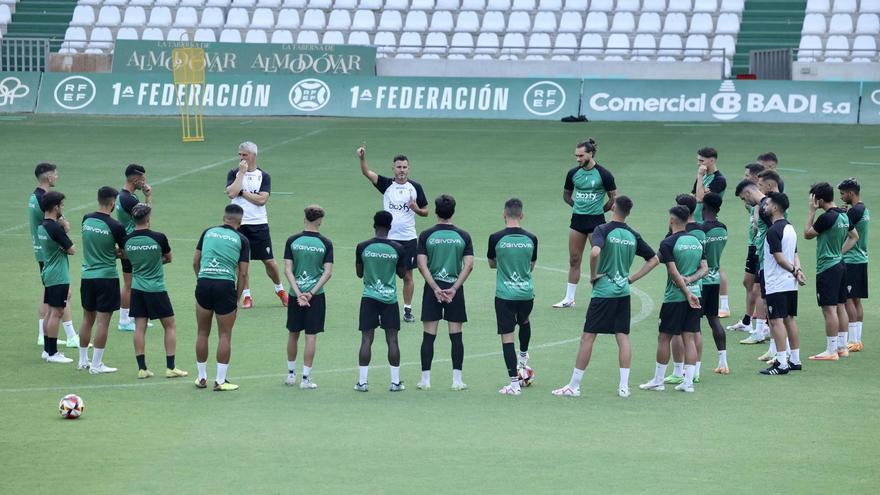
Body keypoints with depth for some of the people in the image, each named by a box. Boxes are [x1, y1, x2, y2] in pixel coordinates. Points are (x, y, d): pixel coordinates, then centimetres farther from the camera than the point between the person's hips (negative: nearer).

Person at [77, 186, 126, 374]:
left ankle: (83, 360, 23)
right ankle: (97, 364, 1)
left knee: (87, 319, 16)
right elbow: (125, 252, -5)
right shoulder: (115, 227, -15)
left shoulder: (87, 220, 0)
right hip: (107, 277, -5)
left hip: (87, 275, 6)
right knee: (103, 322, 0)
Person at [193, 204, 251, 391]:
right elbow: (243, 273, 1)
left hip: (204, 283, 3)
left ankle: (202, 377, 20)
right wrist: (237, 298, 8)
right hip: (226, 285, -3)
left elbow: (195, 262, 12)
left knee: (202, 333, 14)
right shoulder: (242, 240, 4)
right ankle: (220, 381, 4)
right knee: (225, 336, 4)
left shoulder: (208, 233, 11)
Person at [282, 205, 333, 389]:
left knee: (293, 334, 15)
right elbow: (328, 272, -11)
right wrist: (312, 293, -11)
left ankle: (291, 374, 24)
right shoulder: (325, 243, -6)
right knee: (311, 336, 2)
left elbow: (288, 270, -8)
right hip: (316, 296, -2)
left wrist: (298, 293, -11)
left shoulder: (292, 241, -3)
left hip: (296, 294, 2)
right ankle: (305, 378, 0)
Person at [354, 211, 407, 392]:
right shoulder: (397, 249, -7)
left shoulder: (363, 247, -6)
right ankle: (395, 382, 6)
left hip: (369, 297, 0)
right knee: (392, 340, 4)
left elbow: (359, 273, 5)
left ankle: (362, 381, 1)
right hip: (390, 297, 0)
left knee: (366, 339, 2)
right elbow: (402, 274, 5)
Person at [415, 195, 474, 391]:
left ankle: (425, 379, 3)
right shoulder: (463, 236, 0)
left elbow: (422, 265, -8)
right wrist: (454, 288, -8)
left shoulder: (426, 235, -2)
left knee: (429, 336, 3)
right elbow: (469, 265, -6)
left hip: (433, 288, 0)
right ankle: (457, 379, 2)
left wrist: (435, 288, -9)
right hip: (454, 288, 1)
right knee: (456, 336, 4)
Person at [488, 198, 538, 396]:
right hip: (526, 292, 3)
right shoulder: (531, 239, -3)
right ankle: (523, 356, 53)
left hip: (505, 294, -3)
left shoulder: (496, 238, -10)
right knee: (524, 322, 33)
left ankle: (514, 383, -5)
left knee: (507, 337, 0)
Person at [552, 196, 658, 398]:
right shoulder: (633, 235, 6)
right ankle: (624, 385, 3)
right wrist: (632, 278, 10)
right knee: (623, 337, 7)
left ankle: (574, 386, 2)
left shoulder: (603, 230, -10)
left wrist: (593, 275, -13)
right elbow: (654, 259, 12)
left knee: (588, 337, 0)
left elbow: (595, 252, -29)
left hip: (603, 291, -5)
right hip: (623, 292, 5)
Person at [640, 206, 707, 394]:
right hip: (694, 296, 6)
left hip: (675, 297, -6)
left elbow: (674, 272, -16)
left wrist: (687, 293, -14)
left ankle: (658, 380, 10)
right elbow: (705, 268, 6)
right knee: (689, 338, 6)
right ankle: (688, 381, 3)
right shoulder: (697, 242, 8)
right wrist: (690, 279, -8)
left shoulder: (668, 243, -11)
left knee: (664, 338, 5)